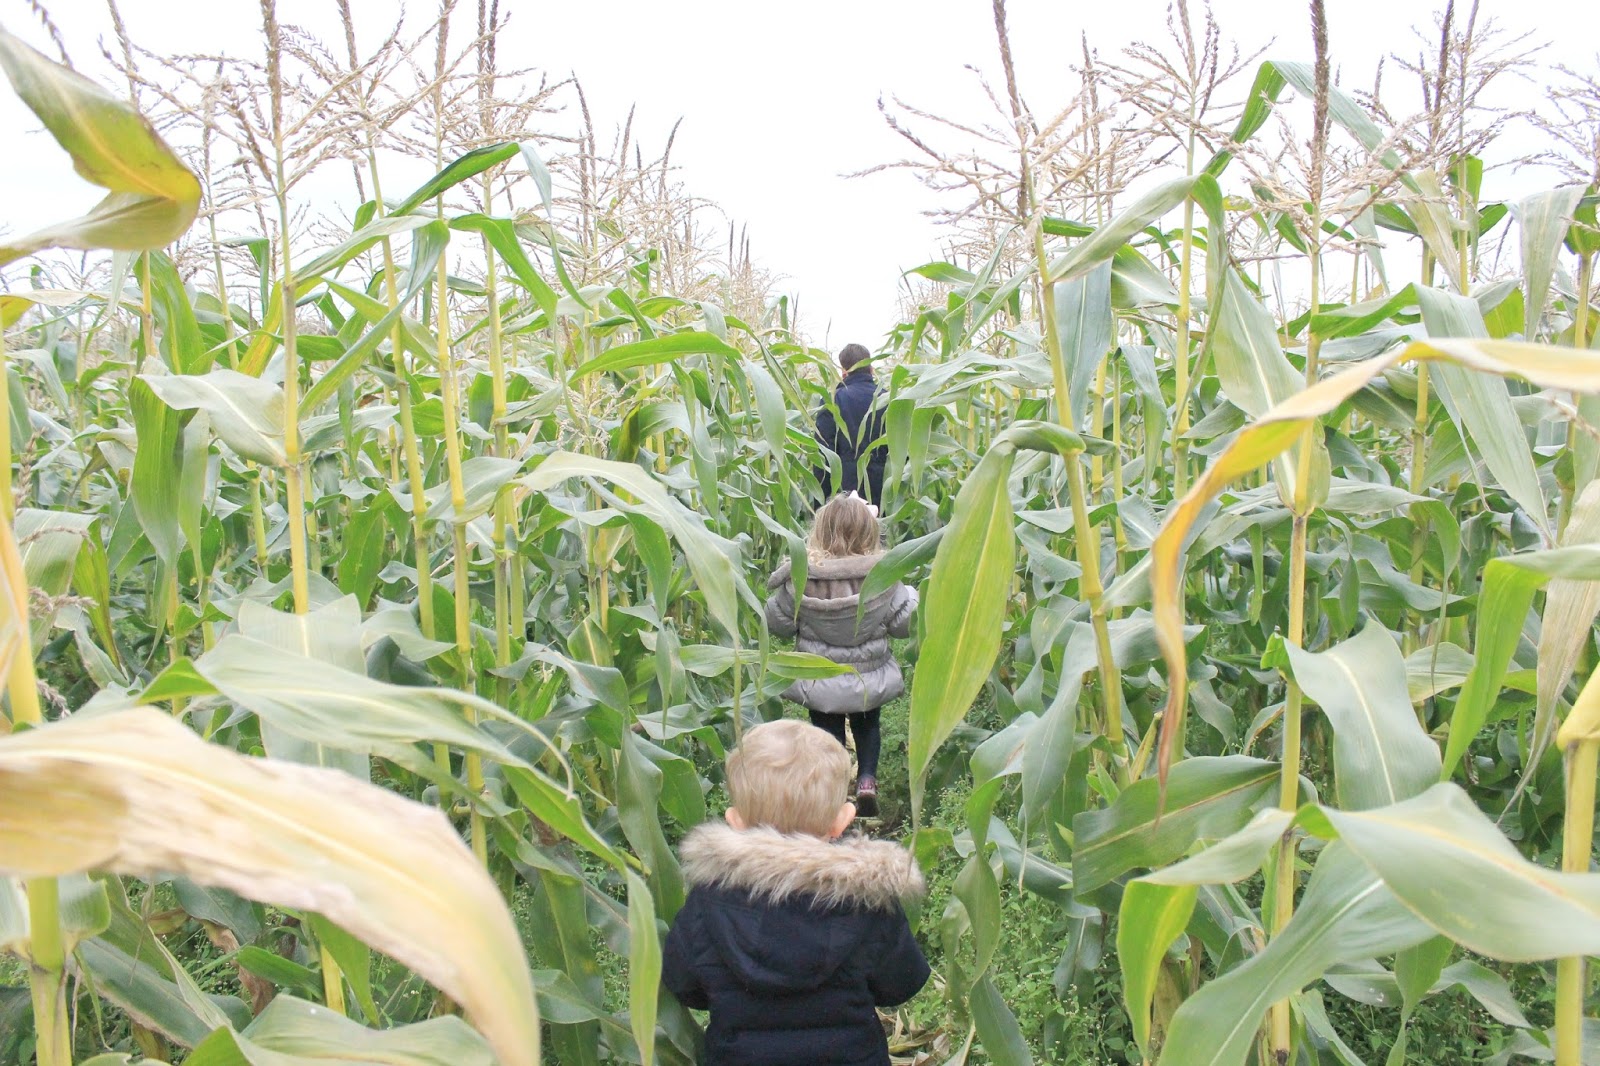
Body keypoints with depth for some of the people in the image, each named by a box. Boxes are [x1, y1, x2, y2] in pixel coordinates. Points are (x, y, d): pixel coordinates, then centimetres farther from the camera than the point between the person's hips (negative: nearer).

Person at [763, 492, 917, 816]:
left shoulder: (801, 576, -21)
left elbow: (778, 622, -9)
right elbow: (903, 623, -8)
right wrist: (911, 596, 12)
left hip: (820, 681, -1)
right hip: (870, 679, 1)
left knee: (827, 732, 19)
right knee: (867, 726, 28)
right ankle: (867, 778, 13)